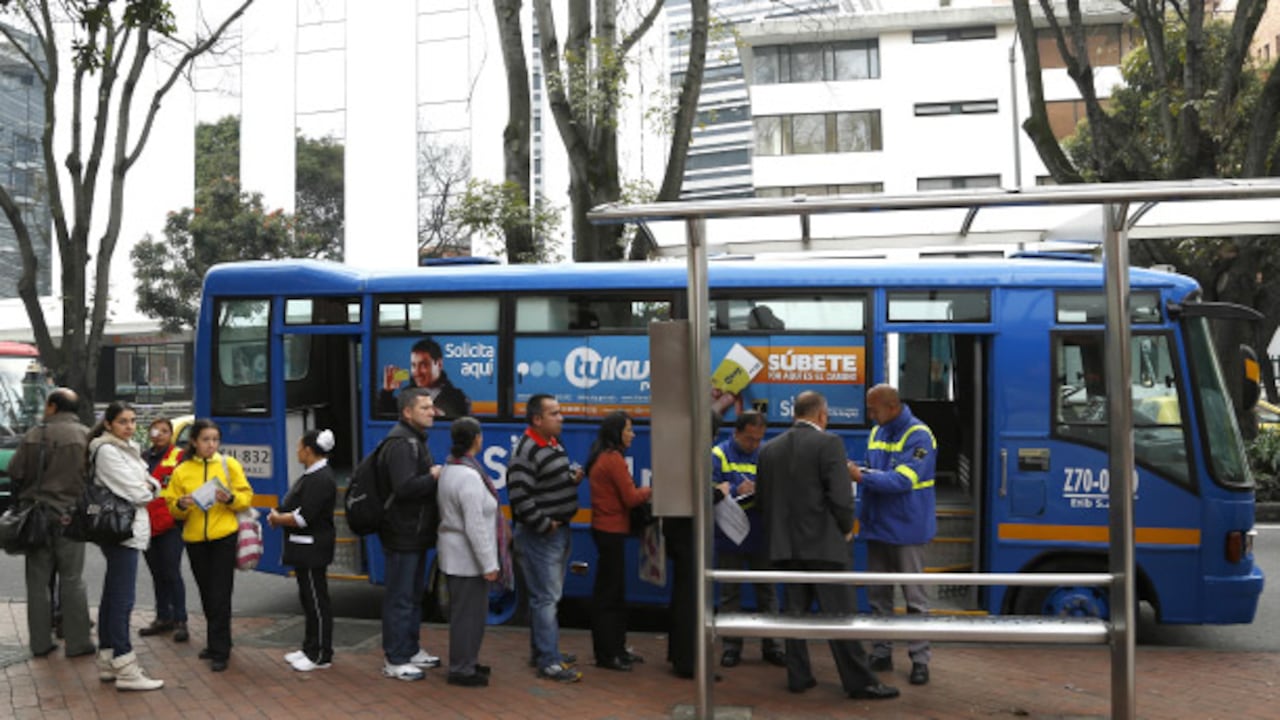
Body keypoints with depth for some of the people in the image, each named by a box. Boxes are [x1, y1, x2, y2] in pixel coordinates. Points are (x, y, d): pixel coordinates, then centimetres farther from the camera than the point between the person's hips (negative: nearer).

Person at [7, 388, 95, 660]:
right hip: (69, 517, -2)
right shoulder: (85, 436, -9)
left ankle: (40, 642, 16)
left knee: (38, 580, 11)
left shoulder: (34, 435, -3)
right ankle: (77, 642, 7)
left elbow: (15, 471, 0)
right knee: (72, 580, 5)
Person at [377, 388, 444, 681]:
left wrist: (434, 476, 3)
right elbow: (404, 487, -29)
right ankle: (395, 661, 6)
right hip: (402, 535, -11)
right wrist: (434, 476, -18)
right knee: (400, 598, -2)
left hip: (415, 533, 11)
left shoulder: (415, 440, 16)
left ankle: (411, 650, 30)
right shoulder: (400, 443, -18)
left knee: (414, 594, 19)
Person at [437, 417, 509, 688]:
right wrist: (489, 564, -19)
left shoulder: (449, 469, 9)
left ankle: (465, 662, 31)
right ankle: (462, 670, 9)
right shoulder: (469, 477, -23)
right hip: (467, 557, -10)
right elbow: (475, 527, -25)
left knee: (464, 611, 19)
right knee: (469, 612, 0)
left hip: (455, 554, 10)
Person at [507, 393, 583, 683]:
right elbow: (519, 496, -26)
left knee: (549, 595, 17)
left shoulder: (555, 444, 11)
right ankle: (549, 661, 0)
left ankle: (542, 651, 29)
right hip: (539, 536, -10)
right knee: (546, 598, -6)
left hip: (558, 531, 10)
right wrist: (544, 525, -20)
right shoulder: (526, 451, -20)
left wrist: (574, 475, 4)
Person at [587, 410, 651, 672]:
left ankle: (615, 648, 23)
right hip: (612, 530, -10)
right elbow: (630, 498, -15)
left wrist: (640, 493, 8)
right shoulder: (614, 459, -16)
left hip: (604, 529, 10)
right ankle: (607, 653, 5)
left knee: (614, 592, 15)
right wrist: (649, 491, 1)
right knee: (609, 593, -2)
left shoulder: (600, 458, 12)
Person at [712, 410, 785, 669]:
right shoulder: (718, 455, -4)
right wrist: (736, 491, -25)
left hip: (761, 538, 2)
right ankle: (732, 646, 17)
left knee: (767, 593, 8)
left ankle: (771, 645, 17)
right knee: (730, 594, 7)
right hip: (729, 538, -2)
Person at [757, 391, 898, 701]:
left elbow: (762, 499, 11)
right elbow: (841, 496, -16)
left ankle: (798, 676, 17)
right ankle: (860, 682, 5)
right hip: (823, 544, -6)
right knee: (840, 614, 0)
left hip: (785, 546, 6)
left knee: (795, 612, 12)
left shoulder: (769, 449, 8)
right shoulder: (828, 443, -11)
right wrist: (846, 529, 0)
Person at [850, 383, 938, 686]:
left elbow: (903, 479, -24)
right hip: (877, 526, 8)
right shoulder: (877, 433, 10)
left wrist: (862, 477, -25)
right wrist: (855, 471, -2)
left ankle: (920, 659, 10)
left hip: (906, 530, -7)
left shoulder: (918, 436, -15)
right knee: (878, 594, 13)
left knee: (915, 598, 2)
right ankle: (881, 653, 23)